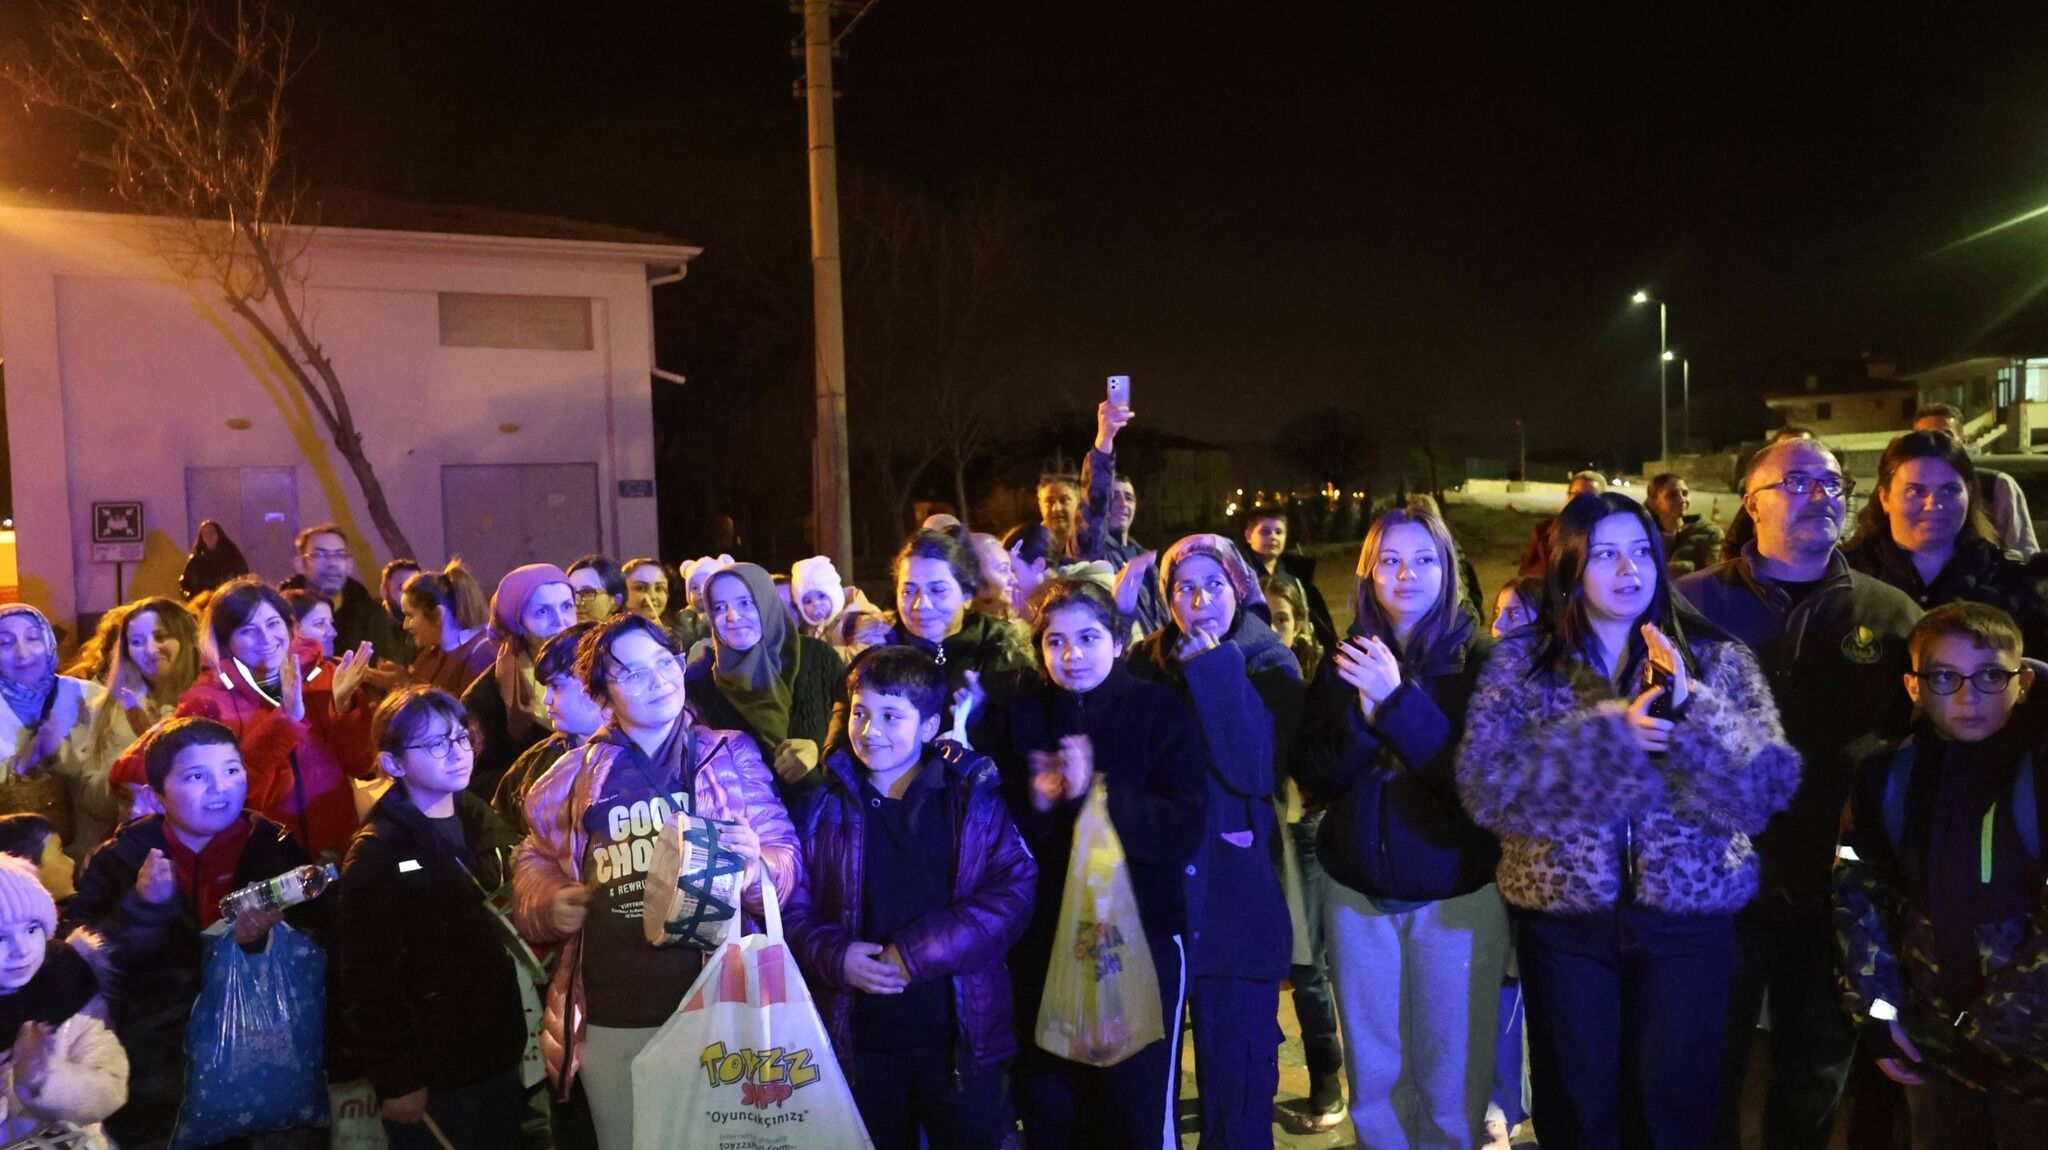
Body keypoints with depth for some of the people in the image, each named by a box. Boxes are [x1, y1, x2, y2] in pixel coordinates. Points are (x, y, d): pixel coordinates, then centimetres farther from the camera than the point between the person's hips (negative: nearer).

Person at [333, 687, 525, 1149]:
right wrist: (394, 1079, -15)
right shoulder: (376, 855, -12)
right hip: (429, 1073, -6)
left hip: (500, 1058, 6)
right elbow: (366, 979, -15)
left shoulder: (483, 823, 7)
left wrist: (523, 1040, 9)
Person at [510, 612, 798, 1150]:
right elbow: (534, 861, 17)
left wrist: (757, 866, -20)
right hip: (610, 1019, 2)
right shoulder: (576, 773, 8)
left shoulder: (731, 755, 4)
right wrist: (550, 903, -4)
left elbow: (785, 856, 2)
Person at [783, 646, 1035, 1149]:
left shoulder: (973, 794, -1)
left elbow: (1015, 887, -10)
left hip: (962, 1034, -1)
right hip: (858, 1037, 2)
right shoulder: (826, 802, 3)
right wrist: (835, 955, -15)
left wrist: (922, 951, -18)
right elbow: (791, 905, 4)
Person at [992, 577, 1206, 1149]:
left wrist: (1096, 791, -25)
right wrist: (1036, 802, -17)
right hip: (1043, 945, 3)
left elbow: (1183, 830, -14)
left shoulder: (1158, 710, -4)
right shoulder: (1020, 716, 4)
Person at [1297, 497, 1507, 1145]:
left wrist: (1398, 698, -25)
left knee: (1451, 1074, 8)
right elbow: (1314, 778, -2)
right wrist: (1363, 716, -20)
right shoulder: (1347, 660, 2)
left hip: (1455, 891, -3)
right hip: (1357, 888, 3)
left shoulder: (1480, 658, -6)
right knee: (1373, 1073, 15)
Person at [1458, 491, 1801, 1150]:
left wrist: (1691, 711, -22)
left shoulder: (1716, 659, 1)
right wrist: (1607, 734, -22)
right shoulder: (1521, 662, -2)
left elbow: (1768, 787, -8)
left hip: (1687, 915, 1)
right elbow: (1486, 786, -14)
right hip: (1565, 916, -1)